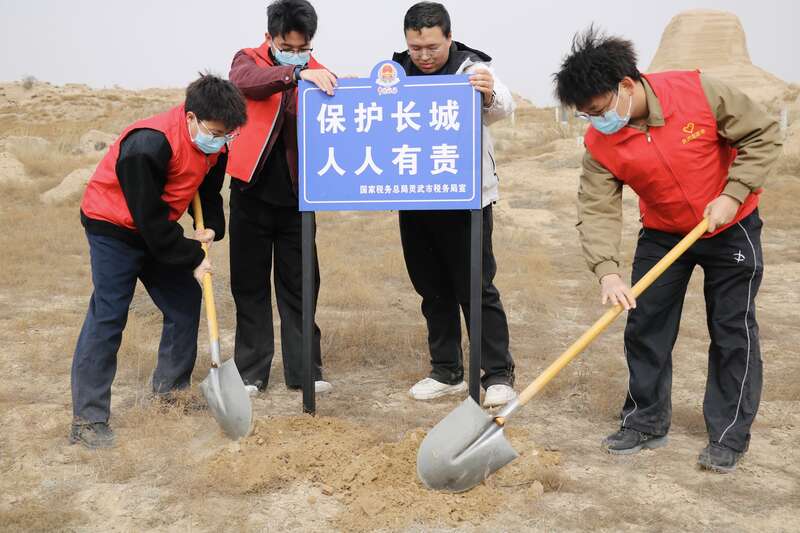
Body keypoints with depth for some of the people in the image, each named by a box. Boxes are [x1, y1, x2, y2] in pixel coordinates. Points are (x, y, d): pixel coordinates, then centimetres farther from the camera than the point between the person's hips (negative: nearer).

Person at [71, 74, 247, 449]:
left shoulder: (214, 143, -8)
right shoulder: (148, 145, -32)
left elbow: (209, 189, 10)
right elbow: (150, 218, -27)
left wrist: (212, 228, -9)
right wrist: (192, 258, -20)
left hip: (159, 231, 8)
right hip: (113, 226, -8)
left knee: (185, 302, 8)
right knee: (108, 316, -12)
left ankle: (170, 390, 24)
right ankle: (88, 419, -7)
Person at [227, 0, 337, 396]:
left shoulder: (318, 76, 3)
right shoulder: (248, 60, -1)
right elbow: (245, 81, -25)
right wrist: (295, 73, -41)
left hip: (295, 196, 1)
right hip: (252, 194, -1)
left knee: (299, 286, 6)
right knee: (250, 285, 6)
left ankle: (304, 371, 15)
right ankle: (251, 372, 16)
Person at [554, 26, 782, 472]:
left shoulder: (699, 92, -25)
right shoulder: (600, 144, -16)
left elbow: (763, 134, -14)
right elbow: (597, 210, -19)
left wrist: (732, 195, -22)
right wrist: (607, 270, -34)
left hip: (731, 228, -3)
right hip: (663, 234, 3)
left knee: (733, 331, 1)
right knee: (645, 326, 4)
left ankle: (730, 435, 14)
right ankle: (647, 422, 21)